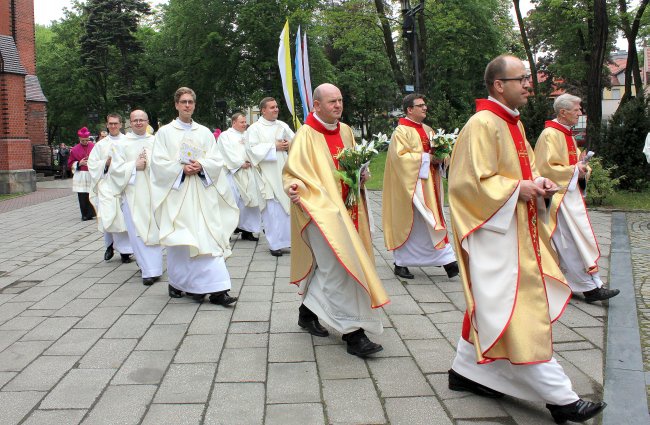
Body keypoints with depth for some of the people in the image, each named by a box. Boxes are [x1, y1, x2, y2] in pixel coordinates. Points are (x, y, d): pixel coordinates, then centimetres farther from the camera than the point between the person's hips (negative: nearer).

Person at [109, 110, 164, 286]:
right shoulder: (121, 144, 6)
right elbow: (116, 168, 0)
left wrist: (149, 163, -11)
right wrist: (134, 166, -10)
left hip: (153, 190, 1)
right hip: (132, 192, -1)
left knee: (154, 229, 2)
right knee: (138, 231, -5)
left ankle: (152, 268, 11)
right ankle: (150, 270, 0)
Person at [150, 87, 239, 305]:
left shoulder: (204, 132, 13)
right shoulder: (165, 132, 6)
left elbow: (217, 161, 7)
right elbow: (159, 163, -1)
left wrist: (201, 166, -12)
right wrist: (181, 169, -13)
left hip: (202, 193, 2)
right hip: (176, 192, -1)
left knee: (208, 238, -6)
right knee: (179, 240, 1)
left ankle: (216, 289, -8)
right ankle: (177, 283, 19)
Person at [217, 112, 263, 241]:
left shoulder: (246, 136, 20)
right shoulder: (225, 136, 2)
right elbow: (228, 153, -8)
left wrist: (249, 161, -6)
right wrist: (241, 163, -13)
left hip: (248, 174, 6)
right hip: (233, 173, -6)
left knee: (248, 201, 5)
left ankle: (247, 230, 11)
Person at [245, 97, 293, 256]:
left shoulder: (282, 126, 13)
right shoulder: (254, 128, 0)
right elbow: (253, 149, -10)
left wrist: (289, 145, -8)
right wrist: (274, 146, -12)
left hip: (285, 172, 4)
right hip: (268, 175, -4)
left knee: (288, 206, 3)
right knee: (272, 209, -4)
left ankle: (288, 239, 12)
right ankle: (275, 244, 3)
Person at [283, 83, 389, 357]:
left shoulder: (345, 131, 11)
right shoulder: (306, 135, -10)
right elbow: (293, 171, -14)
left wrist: (361, 174, 3)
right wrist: (295, 188, -34)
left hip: (343, 208, 8)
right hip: (321, 209, -8)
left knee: (327, 264, 15)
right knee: (339, 268, -12)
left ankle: (307, 312, 34)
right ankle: (353, 333, -8)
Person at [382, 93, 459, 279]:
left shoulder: (428, 130, 15)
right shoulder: (401, 131, -9)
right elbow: (400, 156, -19)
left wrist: (439, 158, -2)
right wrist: (426, 158, -18)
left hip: (428, 184, 7)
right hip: (410, 185, -7)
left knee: (432, 222, 6)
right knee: (407, 223, 0)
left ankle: (447, 260, 6)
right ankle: (400, 263, 12)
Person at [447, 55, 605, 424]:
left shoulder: (514, 124, 14)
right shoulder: (482, 125, -15)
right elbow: (471, 182, -20)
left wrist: (539, 183, 3)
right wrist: (518, 188, -18)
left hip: (517, 229, 10)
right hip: (496, 232, -10)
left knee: (493, 306, 16)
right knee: (521, 311, -6)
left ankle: (467, 372, 29)